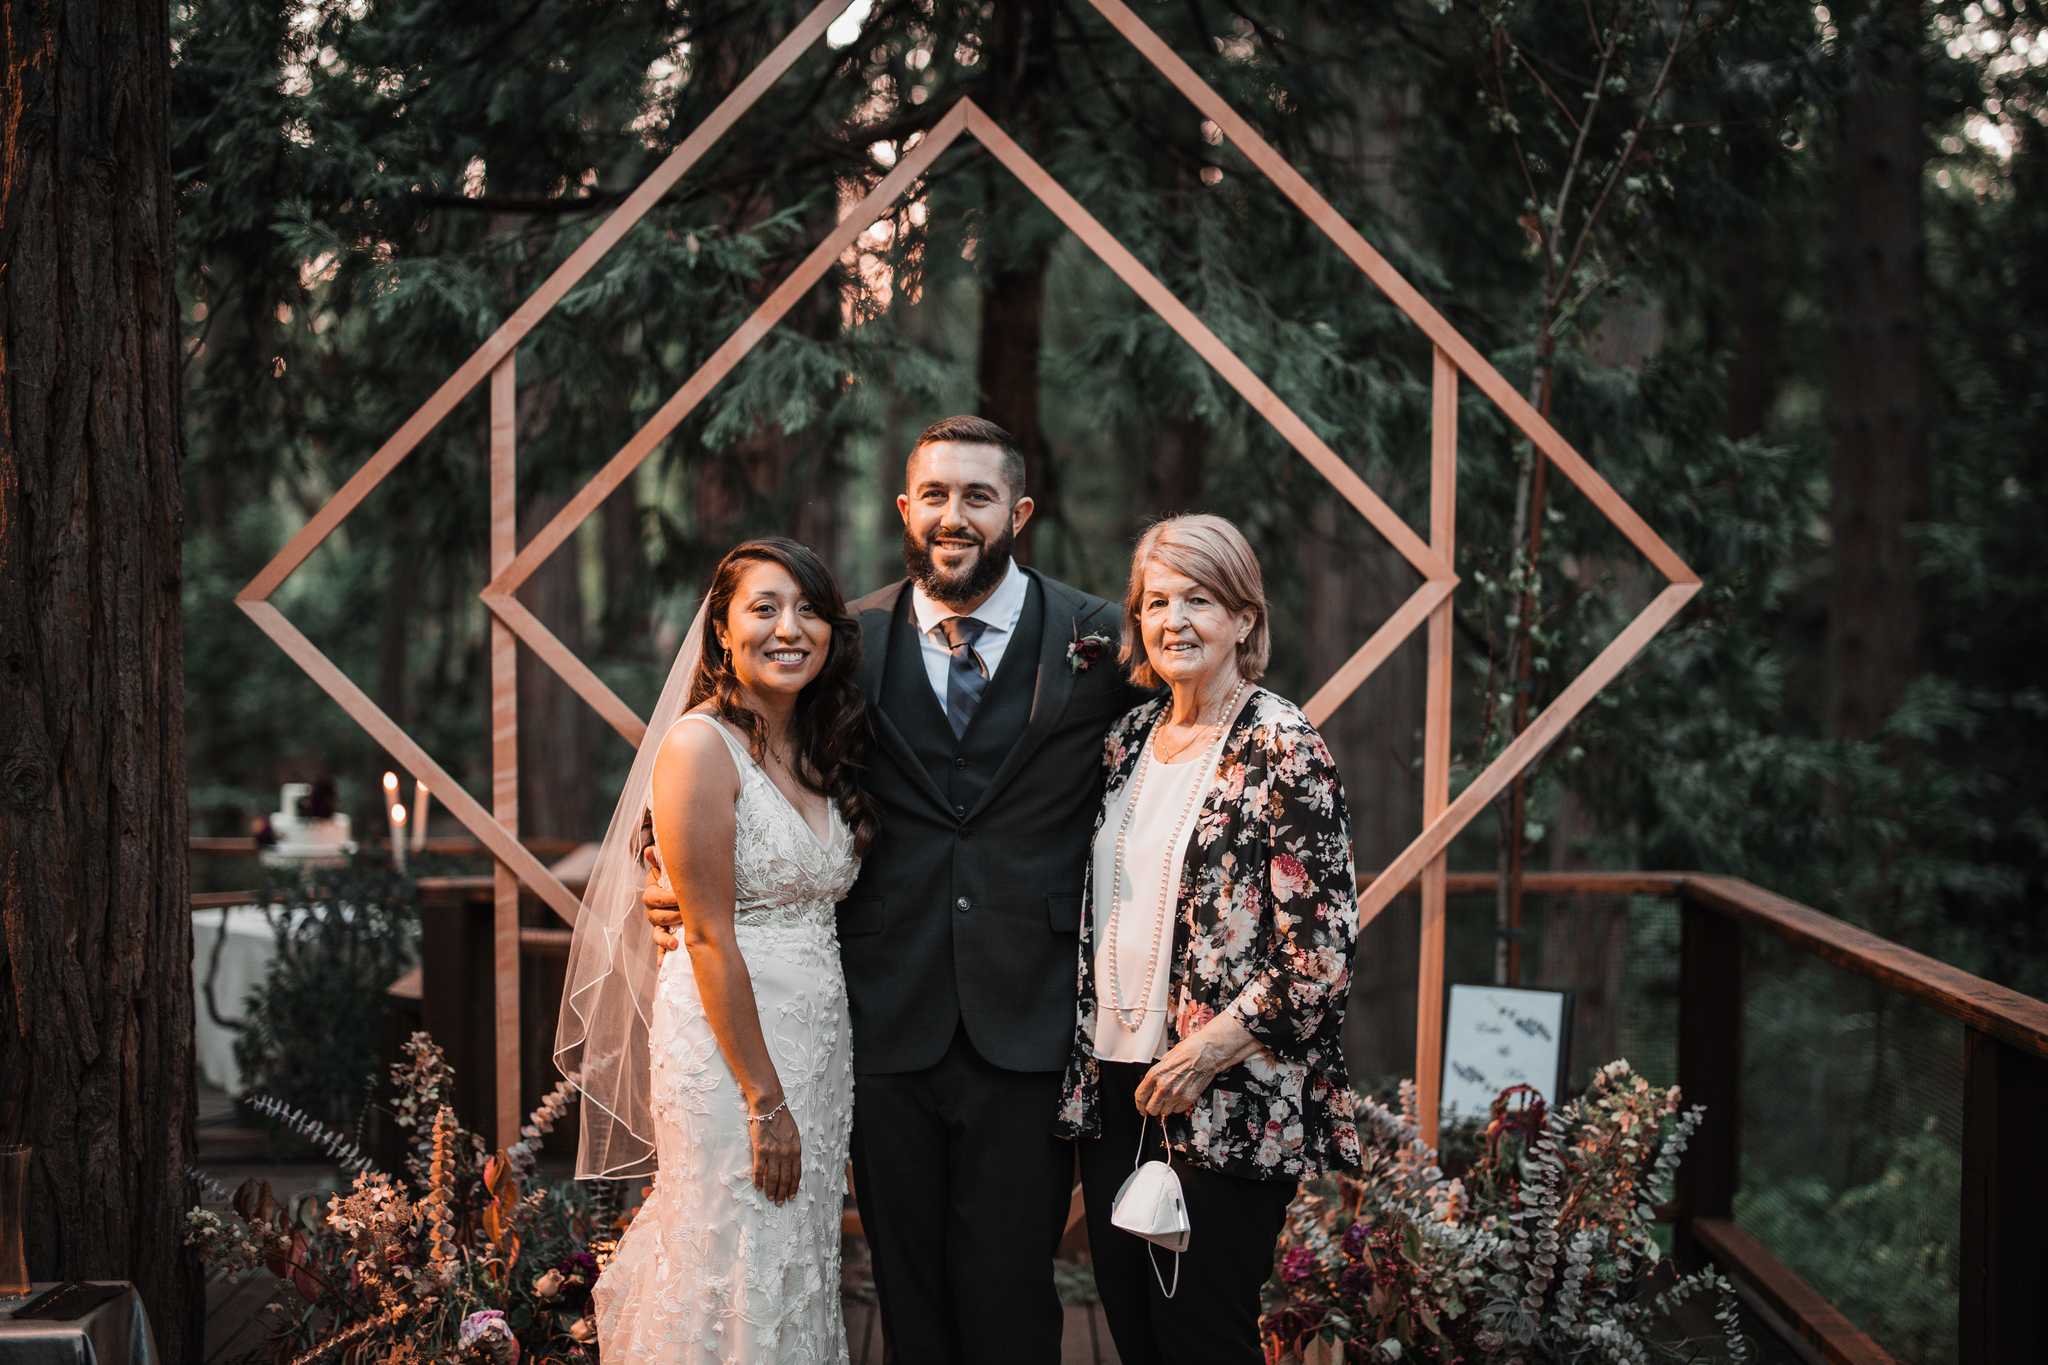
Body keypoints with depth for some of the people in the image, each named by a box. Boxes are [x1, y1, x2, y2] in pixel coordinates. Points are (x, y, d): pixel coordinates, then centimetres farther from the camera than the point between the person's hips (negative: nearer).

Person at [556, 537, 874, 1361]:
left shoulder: (823, 753, 10)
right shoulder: (701, 745, -13)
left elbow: (821, 917, 11)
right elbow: (710, 937, -16)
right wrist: (765, 1099, -17)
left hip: (820, 1038, 8)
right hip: (727, 1040, -8)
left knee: (803, 1272, 15)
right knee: (739, 1277, 0)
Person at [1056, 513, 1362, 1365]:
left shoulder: (1282, 750, -9)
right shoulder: (1127, 741, 12)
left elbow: (1323, 946, -14)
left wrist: (1206, 1053, -16)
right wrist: (1088, 1061, 9)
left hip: (1225, 1102, -6)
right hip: (1113, 1089, 6)